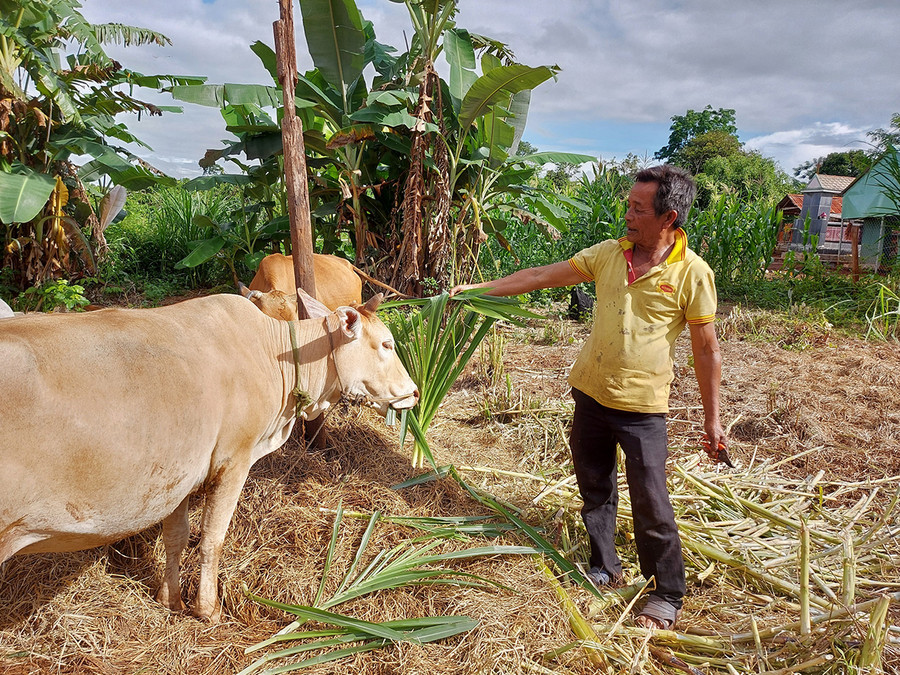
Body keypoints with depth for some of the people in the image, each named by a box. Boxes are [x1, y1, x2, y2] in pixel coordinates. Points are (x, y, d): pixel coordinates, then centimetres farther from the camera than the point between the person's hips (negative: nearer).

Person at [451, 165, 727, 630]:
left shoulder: (692, 273, -11)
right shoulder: (608, 254, 1)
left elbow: (706, 351, -5)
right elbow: (541, 276, 4)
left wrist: (712, 417, -2)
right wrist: (478, 288, 2)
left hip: (642, 407, -5)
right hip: (589, 394, 5)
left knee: (650, 504, 2)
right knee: (594, 490, 17)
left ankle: (667, 596, 23)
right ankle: (604, 569, 38)